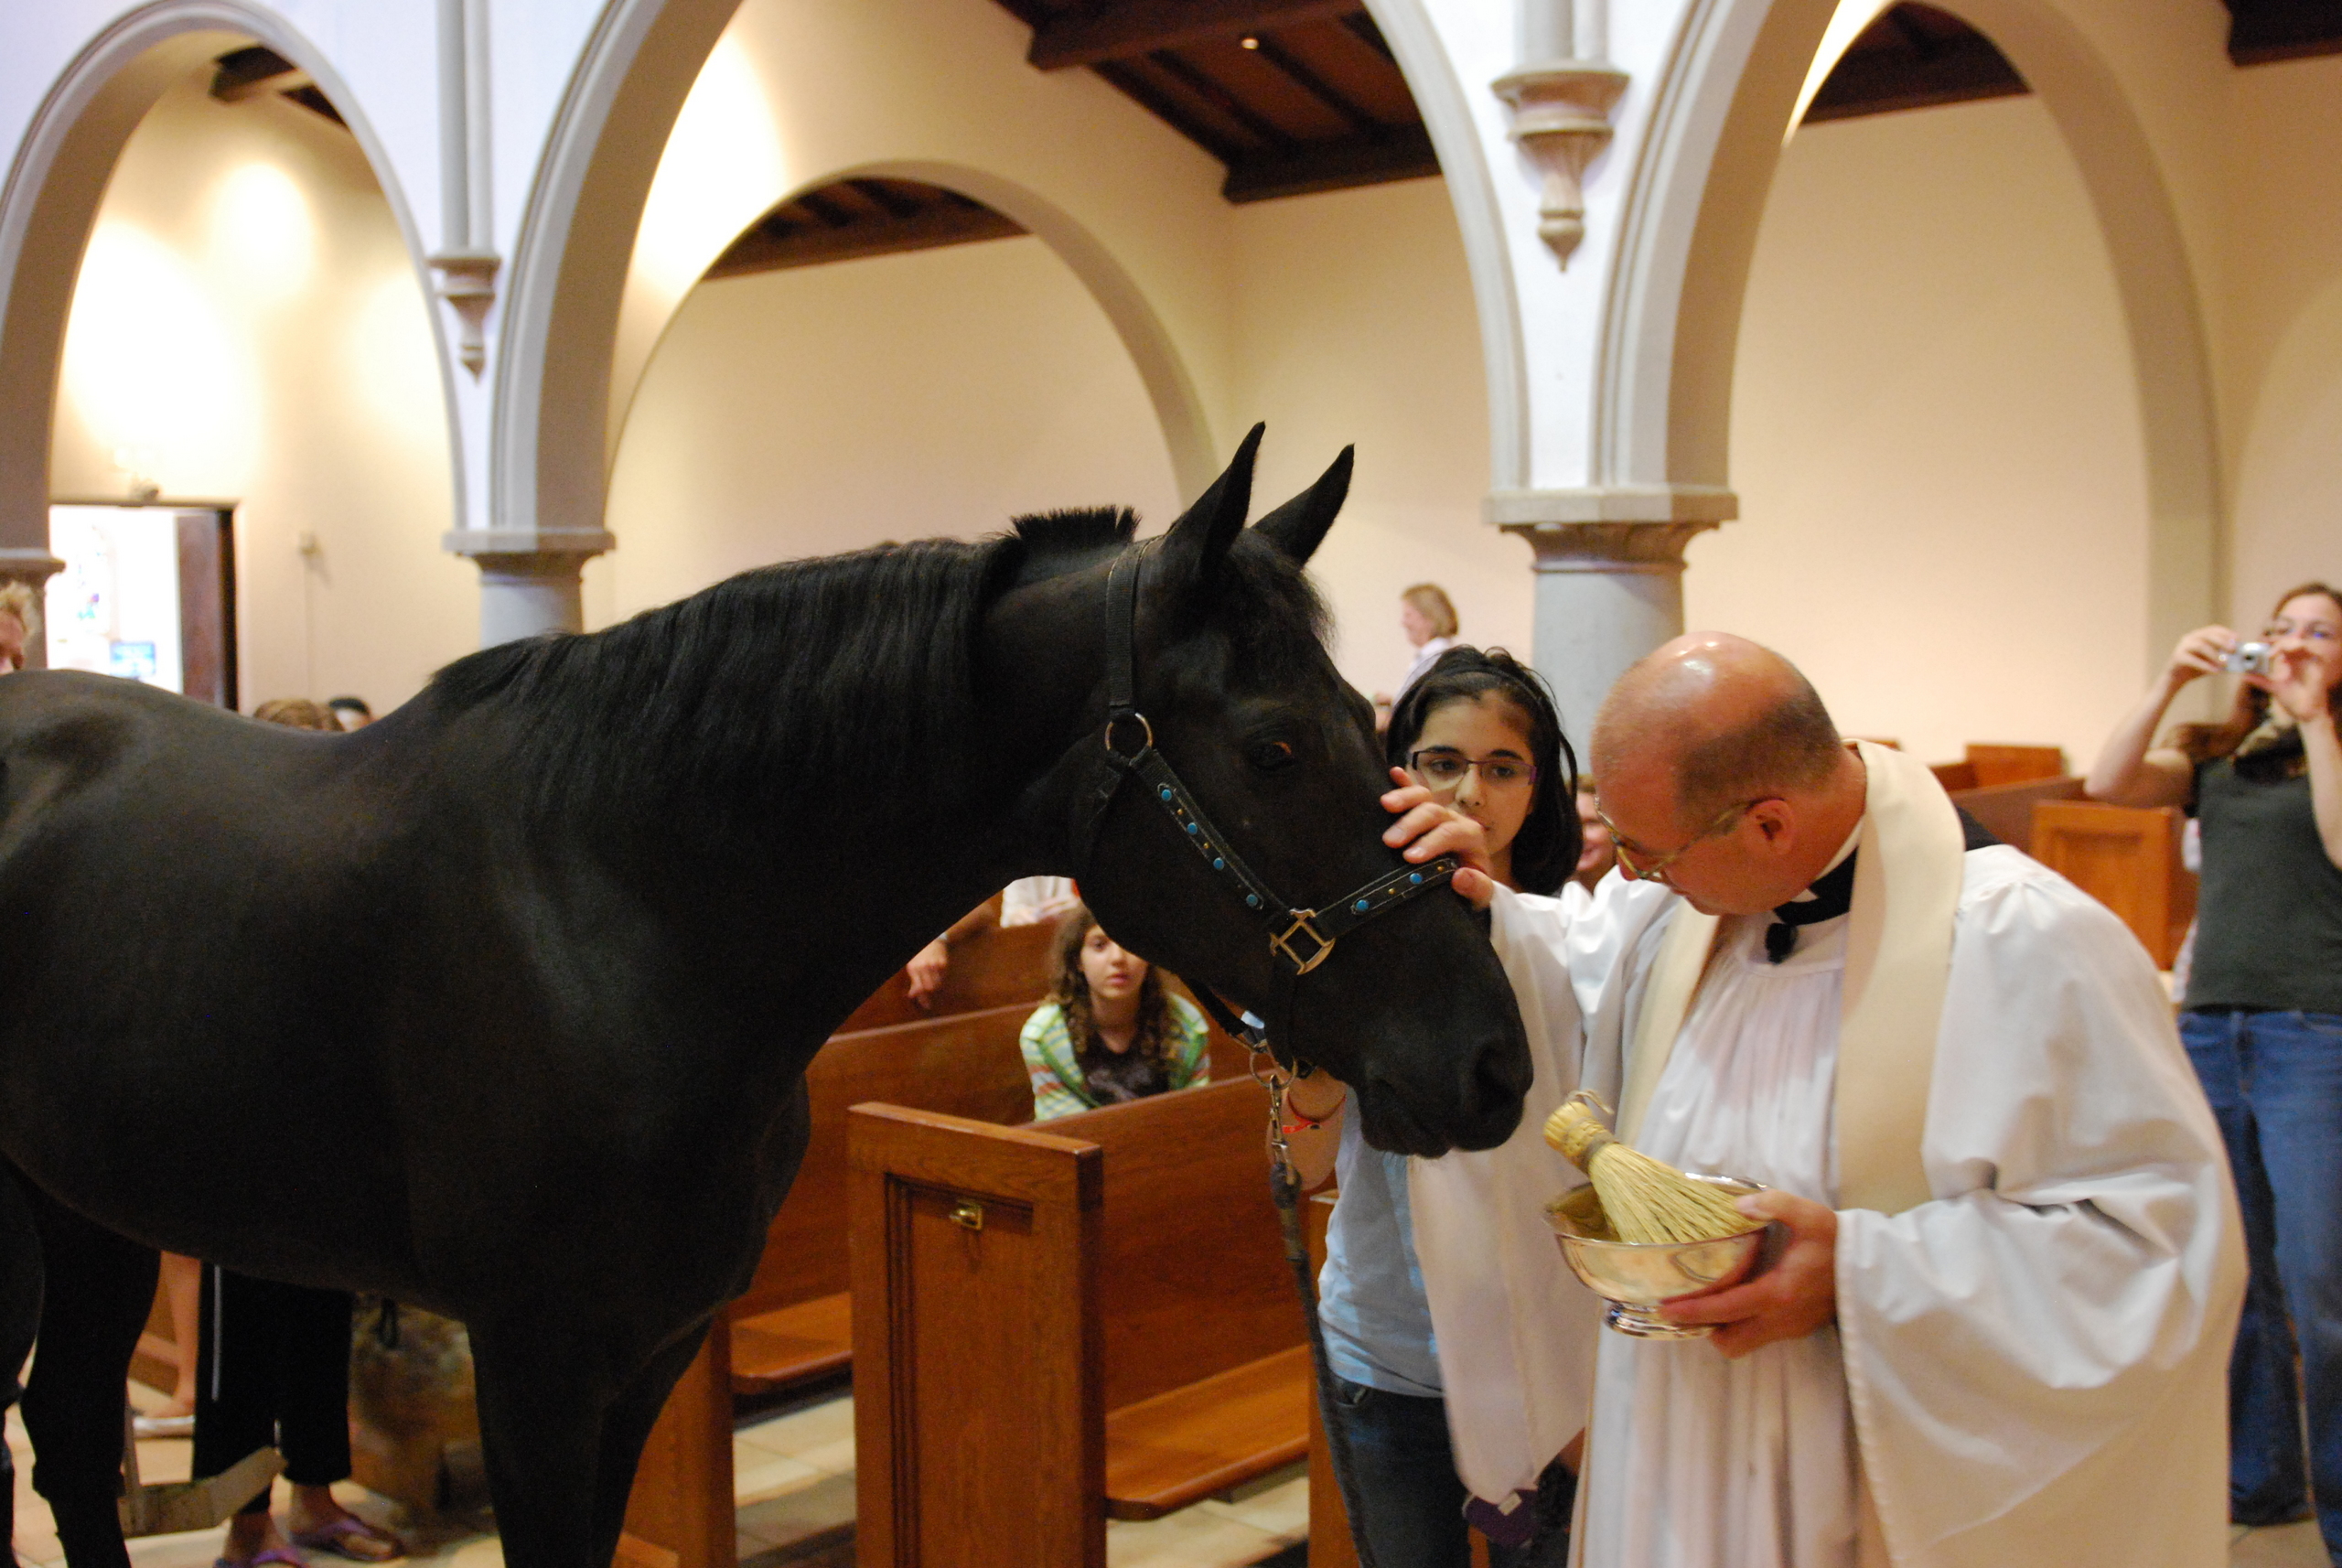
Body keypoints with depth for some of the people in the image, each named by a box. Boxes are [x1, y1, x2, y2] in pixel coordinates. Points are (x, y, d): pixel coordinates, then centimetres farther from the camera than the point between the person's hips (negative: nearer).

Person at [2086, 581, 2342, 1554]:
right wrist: (2168, 684, -7)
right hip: (2211, 1027, 5)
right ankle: (2260, 1479, 25)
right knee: (2234, 1277, 11)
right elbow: (2109, 785, 0)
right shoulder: (2219, 758, 15)